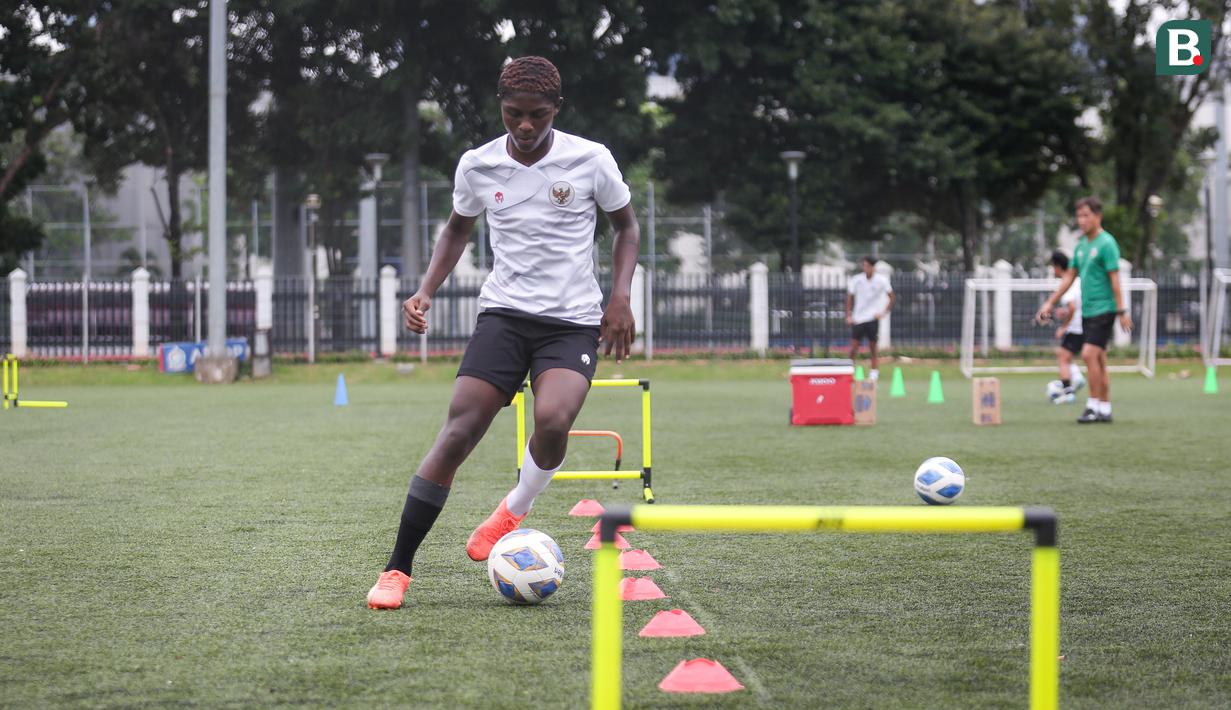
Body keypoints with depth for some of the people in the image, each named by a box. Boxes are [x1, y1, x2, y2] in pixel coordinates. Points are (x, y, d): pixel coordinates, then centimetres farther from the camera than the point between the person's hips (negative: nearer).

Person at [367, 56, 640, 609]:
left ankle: (515, 509, 2)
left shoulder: (590, 160, -4)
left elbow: (626, 225, 12)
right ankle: (396, 570, -9)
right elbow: (458, 229, 21)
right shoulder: (477, 166, 2)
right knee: (458, 433, -15)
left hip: (573, 321, -1)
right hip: (503, 313, 1)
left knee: (552, 421, -30)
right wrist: (426, 290, 6)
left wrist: (621, 295, -2)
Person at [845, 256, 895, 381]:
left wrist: (884, 312, -2)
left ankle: (874, 371, 11)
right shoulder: (856, 280, -5)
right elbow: (850, 298, 3)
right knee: (854, 346, -3)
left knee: (872, 346, 2)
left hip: (873, 318, 0)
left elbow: (892, 297, 6)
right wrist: (849, 315, -4)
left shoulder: (882, 280, -5)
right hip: (858, 318, 0)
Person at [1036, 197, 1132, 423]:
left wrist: (1122, 311, -17)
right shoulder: (1081, 245, 13)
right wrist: (1050, 303, 18)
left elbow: (1114, 279, -14)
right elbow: (1069, 277, 20)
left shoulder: (1106, 244, -11)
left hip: (1103, 309, -8)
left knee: (1089, 354, -15)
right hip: (1087, 310, 8)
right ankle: (1105, 409, 11)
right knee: (1098, 360, 8)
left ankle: (1093, 406, -9)